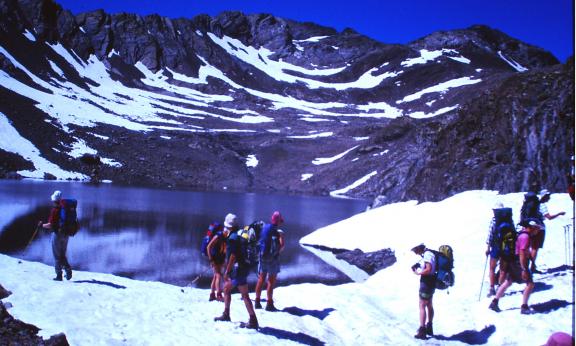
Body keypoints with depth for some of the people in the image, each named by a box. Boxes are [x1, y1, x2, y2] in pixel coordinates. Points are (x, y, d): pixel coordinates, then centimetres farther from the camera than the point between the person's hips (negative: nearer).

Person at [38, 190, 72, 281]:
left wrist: (42, 225, 1)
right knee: (62, 255, 18)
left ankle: (59, 275, 6)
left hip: (57, 234, -6)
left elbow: (50, 225, -16)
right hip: (66, 235, 6)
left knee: (57, 256, 4)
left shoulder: (54, 210, -14)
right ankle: (68, 269, -1)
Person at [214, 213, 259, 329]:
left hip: (238, 269, -10)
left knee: (245, 295, -8)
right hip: (237, 269, 10)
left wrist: (227, 271, -17)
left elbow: (233, 256, -21)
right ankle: (226, 315, 31)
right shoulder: (238, 234, 11)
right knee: (226, 288, 21)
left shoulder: (233, 237, -17)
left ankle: (253, 321, -7)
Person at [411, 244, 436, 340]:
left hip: (427, 283, -10)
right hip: (430, 282, 10)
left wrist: (418, 273, -17)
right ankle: (429, 328, 32)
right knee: (429, 305, 20)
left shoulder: (427, 254, -22)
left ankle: (422, 331, -5)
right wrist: (417, 266, 3)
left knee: (422, 306, -6)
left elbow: (429, 269, -30)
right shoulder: (427, 253, 9)